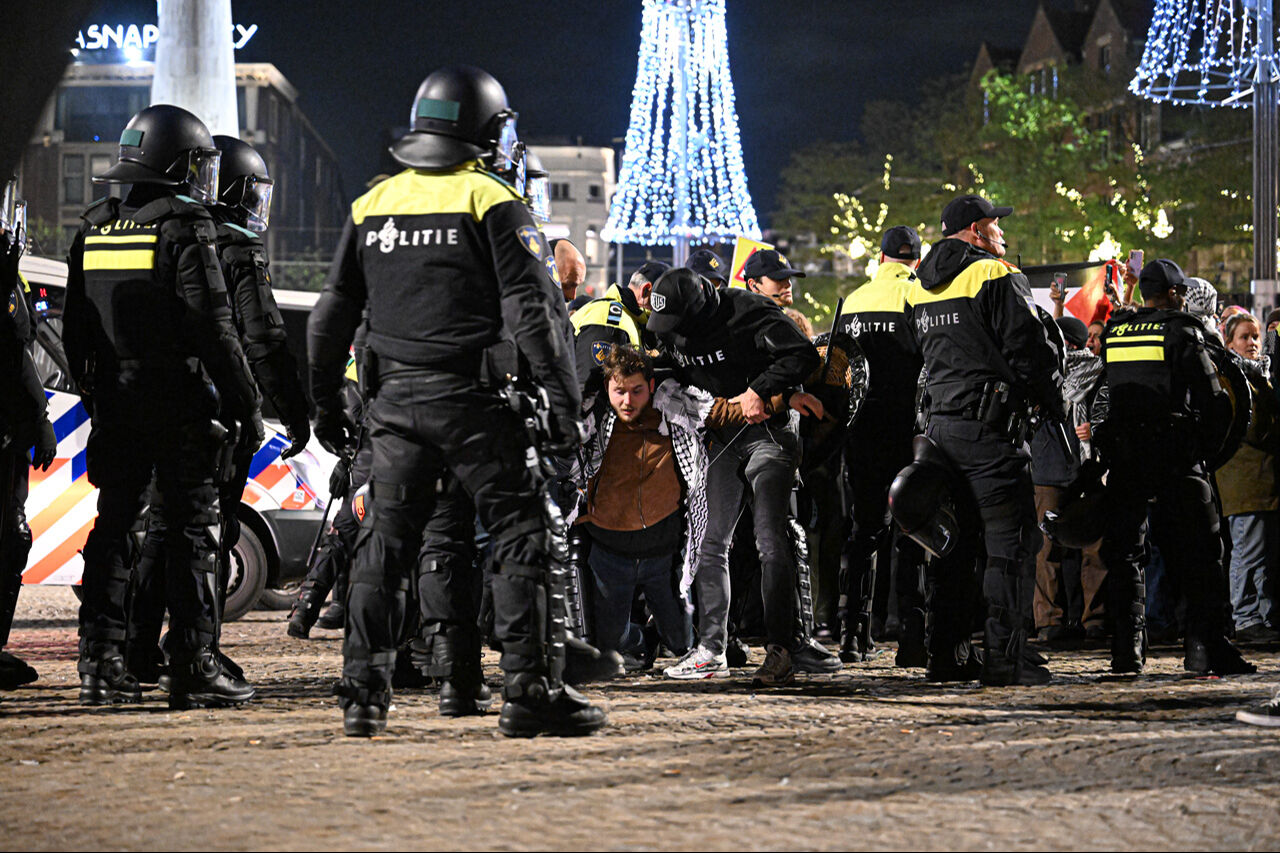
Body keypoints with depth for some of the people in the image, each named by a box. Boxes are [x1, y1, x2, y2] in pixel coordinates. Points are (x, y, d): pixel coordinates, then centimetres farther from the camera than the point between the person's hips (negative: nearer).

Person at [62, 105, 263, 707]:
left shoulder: (94, 230, 9)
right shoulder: (185, 232, -11)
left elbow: (74, 330, 14)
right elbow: (212, 330, -15)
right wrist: (245, 404, -9)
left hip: (115, 406, 6)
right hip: (180, 407, -6)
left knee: (111, 528, 10)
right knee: (189, 533, -2)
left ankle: (99, 665, 9)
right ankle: (195, 670, -3)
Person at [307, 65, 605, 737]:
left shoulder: (372, 205, 13)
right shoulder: (492, 202, -4)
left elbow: (332, 314, 15)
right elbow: (534, 311, -11)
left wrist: (326, 402, 21)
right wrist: (565, 402, -9)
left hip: (394, 399, 5)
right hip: (472, 402, -5)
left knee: (385, 542, 9)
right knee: (520, 533, -1)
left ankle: (363, 694, 7)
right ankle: (530, 689, -6)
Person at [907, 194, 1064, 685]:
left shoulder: (921, 287, 17)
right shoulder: (996, 277, -8)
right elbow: (1030, 352, -11)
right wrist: (1054, 407, 1)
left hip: (939, 421, 8)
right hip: (990, 425, -8)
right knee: (1011, 540, -7)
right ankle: (1004, 658, -12)